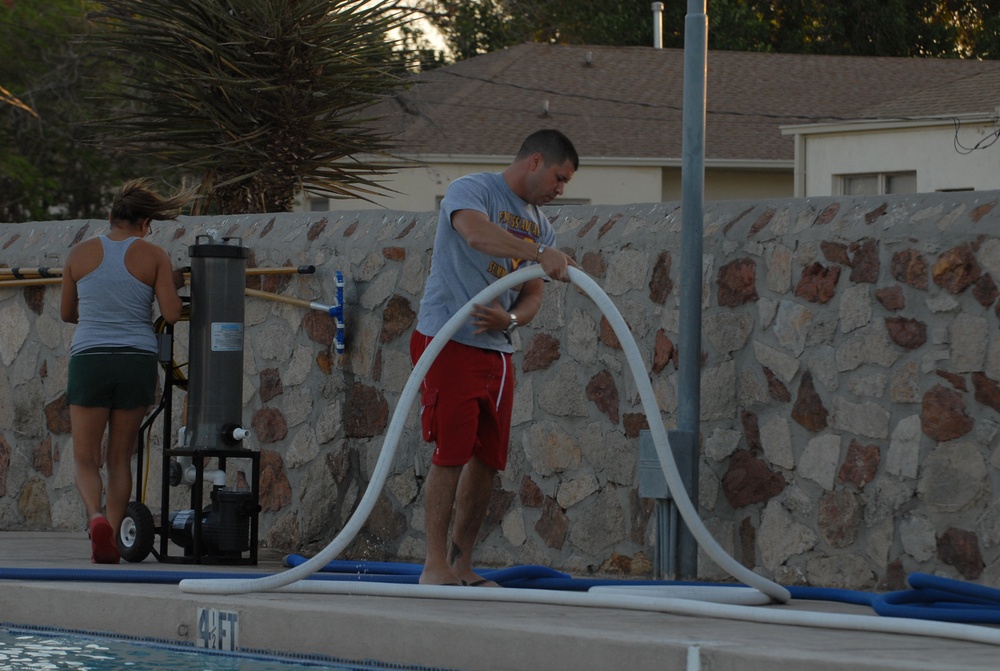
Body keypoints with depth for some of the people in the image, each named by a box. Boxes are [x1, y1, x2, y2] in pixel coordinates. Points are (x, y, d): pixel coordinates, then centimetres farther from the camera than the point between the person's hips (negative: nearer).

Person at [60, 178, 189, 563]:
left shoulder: (80, 254, 5)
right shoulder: (154, 257, 0)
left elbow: (67, 313, 16)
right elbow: (171, 315, -5)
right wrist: (174, 286, 15)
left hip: (90, 359, -1)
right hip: (138, 361, 1)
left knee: (86, 459, 4)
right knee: (120, 458, 13)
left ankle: (95, 516, -24)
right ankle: (111, 541, 10)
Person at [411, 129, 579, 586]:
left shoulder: (539, 225, 17)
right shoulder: (471, 190, -7)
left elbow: (533, 296, 14)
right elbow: (476, 232, -29)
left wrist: (510, 318, -9)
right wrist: (539, 252, -41)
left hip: (497, 349, 8)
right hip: (449, 342, -8)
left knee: (487, 460, 6)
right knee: (451, 454, -10)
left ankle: (461, 564, 15)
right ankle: (434, 565, -6)